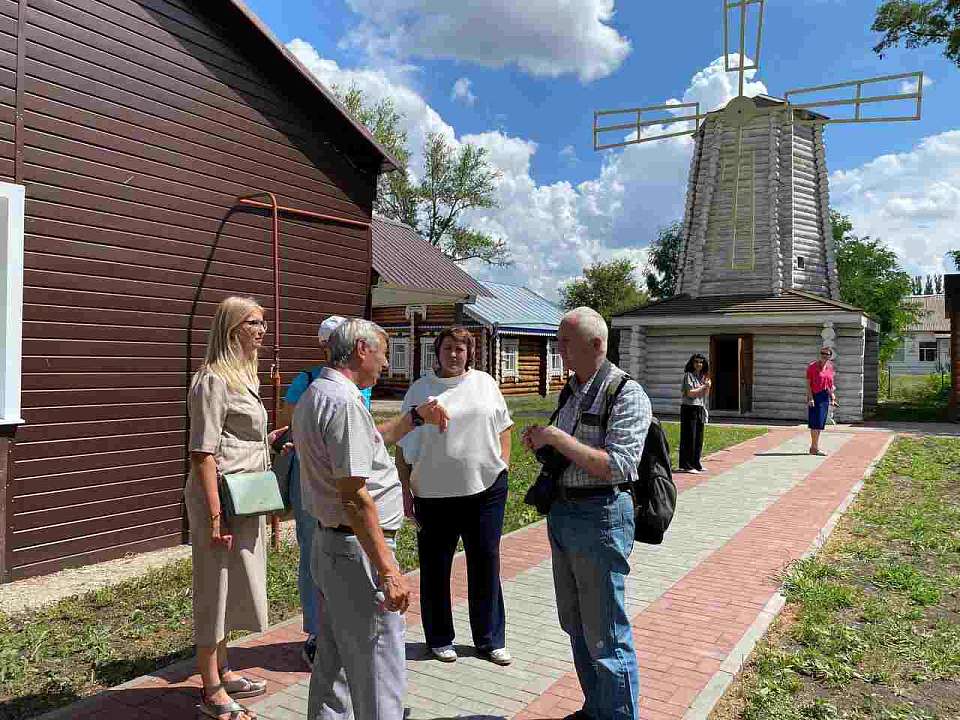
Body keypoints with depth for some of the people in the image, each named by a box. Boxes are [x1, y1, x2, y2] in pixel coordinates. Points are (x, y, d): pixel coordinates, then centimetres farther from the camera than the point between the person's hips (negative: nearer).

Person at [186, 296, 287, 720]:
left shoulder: (243, 376, 14)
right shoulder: (213, 380, -15)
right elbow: (203, 453, -20)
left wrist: (268, 439, 11)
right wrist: (215, 516, -22)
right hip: (221, 497, -9)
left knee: (232, 586, 18)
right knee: (216, 586, 1)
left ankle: (222, 673, 34)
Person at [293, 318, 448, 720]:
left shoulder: (313, 396, 11)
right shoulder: (345, 401, -21)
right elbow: (354, 496, -25)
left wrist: (415, 418, 19)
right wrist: (388, 570, -23)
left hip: (326, 544, 11)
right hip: (356, 550, -10)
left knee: (332, 662, 22)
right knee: (379, 672, 1)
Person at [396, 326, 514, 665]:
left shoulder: (485, 383, 7)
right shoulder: (420, 390, 1)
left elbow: (502, 428, 13)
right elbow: (403, 444, 2)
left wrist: (502, 467, 4)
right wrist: (406, 488, -1)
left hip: (486, 487, 1)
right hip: (434, 492, -1)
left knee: (486, 564, 9)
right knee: (435, 567, 9)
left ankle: (490, 640, 24)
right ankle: (440, 639, 27)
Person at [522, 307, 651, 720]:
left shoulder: (626, 394, -15)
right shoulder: (572, 390, 10)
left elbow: (616, 467, -23)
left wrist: (558, 438, -22)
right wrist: (541, 441, 0)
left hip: (600, 517, -9)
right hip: (561, 514, 9)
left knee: (606, 638, 3)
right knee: (576, 626, 20)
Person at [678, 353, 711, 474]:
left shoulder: (702, 376, 16)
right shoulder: (688, 375, -6)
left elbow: (705, 394, 17)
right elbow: (690, 393, -14)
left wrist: (707, 386, -2)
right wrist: (704, 386, -6)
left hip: (700, 409, 7)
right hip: (689, 408, -7)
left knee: (699, 438, 10)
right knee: (689, 437, -6)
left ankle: (695, 464, 20)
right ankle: (686, 465, -2)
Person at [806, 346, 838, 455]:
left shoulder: (830, 367, 10)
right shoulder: (812, 366, -8)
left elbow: (830, 383, 18)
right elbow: (808, 383, -10)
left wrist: (832, 397, 12)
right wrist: (810, 398, -17)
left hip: (825, 397, 7)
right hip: (815, 396, -7)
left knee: (821, 423, 10)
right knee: (815, 422, -7)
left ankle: (813, 447, 18)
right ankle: (816, 448, -3)